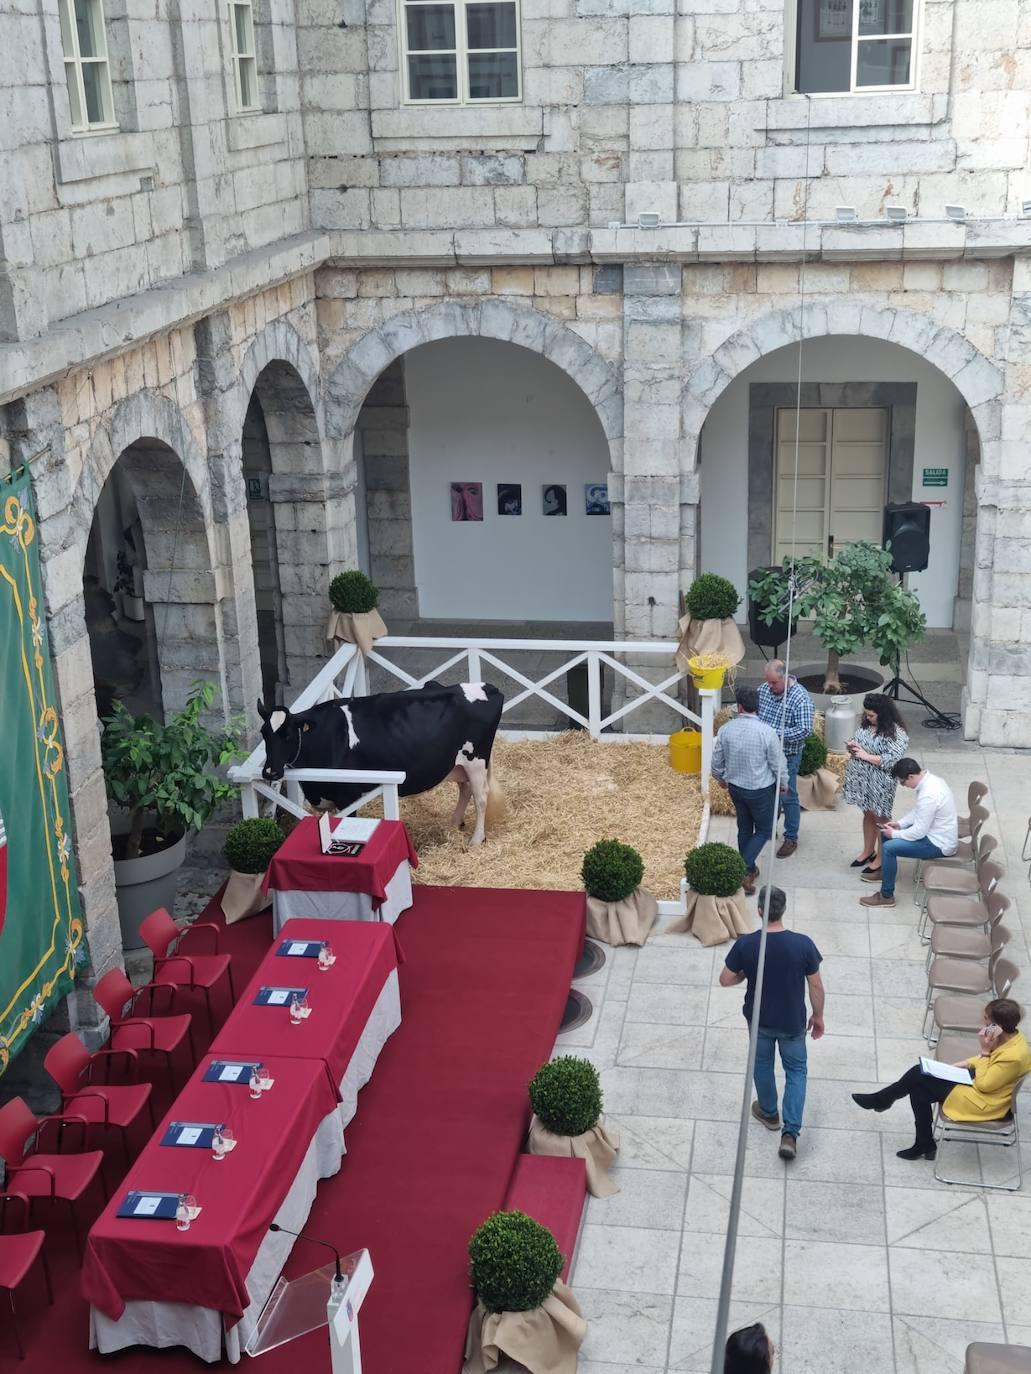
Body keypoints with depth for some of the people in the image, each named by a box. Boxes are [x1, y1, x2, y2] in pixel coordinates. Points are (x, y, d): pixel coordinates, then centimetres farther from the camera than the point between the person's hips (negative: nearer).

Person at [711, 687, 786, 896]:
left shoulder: (726, 730, -11)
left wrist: (721, 778, 21)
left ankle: (749, 870, 33)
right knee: (764, 830, 13)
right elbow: (778, 764, -14)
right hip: (761, 790, -4)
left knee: (744, 828, 21)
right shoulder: (767, 732, -23)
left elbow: (717, 761, 0)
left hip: (736, 787, 4)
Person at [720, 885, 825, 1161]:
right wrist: (818, 1017, 5)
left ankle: (769, 1113, 48)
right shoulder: (802, 944, -22)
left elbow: (725, 980, -10)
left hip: (759, 1019, 1)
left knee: (762, 1064, 27)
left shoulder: (745, 944, -22)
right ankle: (790, 1133, 10)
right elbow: (816, 986, -12)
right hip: (792, 1021, -1)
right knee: (796, 1070, 19)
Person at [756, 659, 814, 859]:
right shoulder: (763, 689, -4)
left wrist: (776, 734, -31)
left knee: (788, 797, 5)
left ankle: (791, 839, 18)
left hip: (787, 756, -6)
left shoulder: (801, 698, -23)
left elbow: (805, 730, -26)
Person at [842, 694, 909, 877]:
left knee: (880, 819, 8)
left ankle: (881, 858, 22)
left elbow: (892, 760, -27)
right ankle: (868, 851, 38)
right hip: (862, 779, 7)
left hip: (880, 784, -7)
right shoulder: (867, 724, 1)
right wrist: (852, 746, -7)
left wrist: (866, 756, -26)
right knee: (868, 814, 22)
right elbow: (857, 740, 16)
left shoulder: (896, 733, -22)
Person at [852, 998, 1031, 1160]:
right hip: (978, 1083, 9)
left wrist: (985, 1051, -25)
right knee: (919, 1089, 3)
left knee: (918, 1076, -6)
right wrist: (967, 1063, 2)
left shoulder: (1014, 1057, -32)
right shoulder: (1012, 1036, -5)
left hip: (982, 1103, -9)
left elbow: (983, 1085, -25)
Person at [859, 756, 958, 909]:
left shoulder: (928, 796, -33)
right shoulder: (931, 780, -1)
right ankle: (885, 872, 34)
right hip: (935, 831, 10)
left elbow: (918, 832, -26)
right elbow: (918, 812, 14)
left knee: (889, 848, -17)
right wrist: (900, 823, 4)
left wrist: (895, 834, -13)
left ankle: (886, 896, -5)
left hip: (939, 843, -10)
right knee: (886, 832, 15)